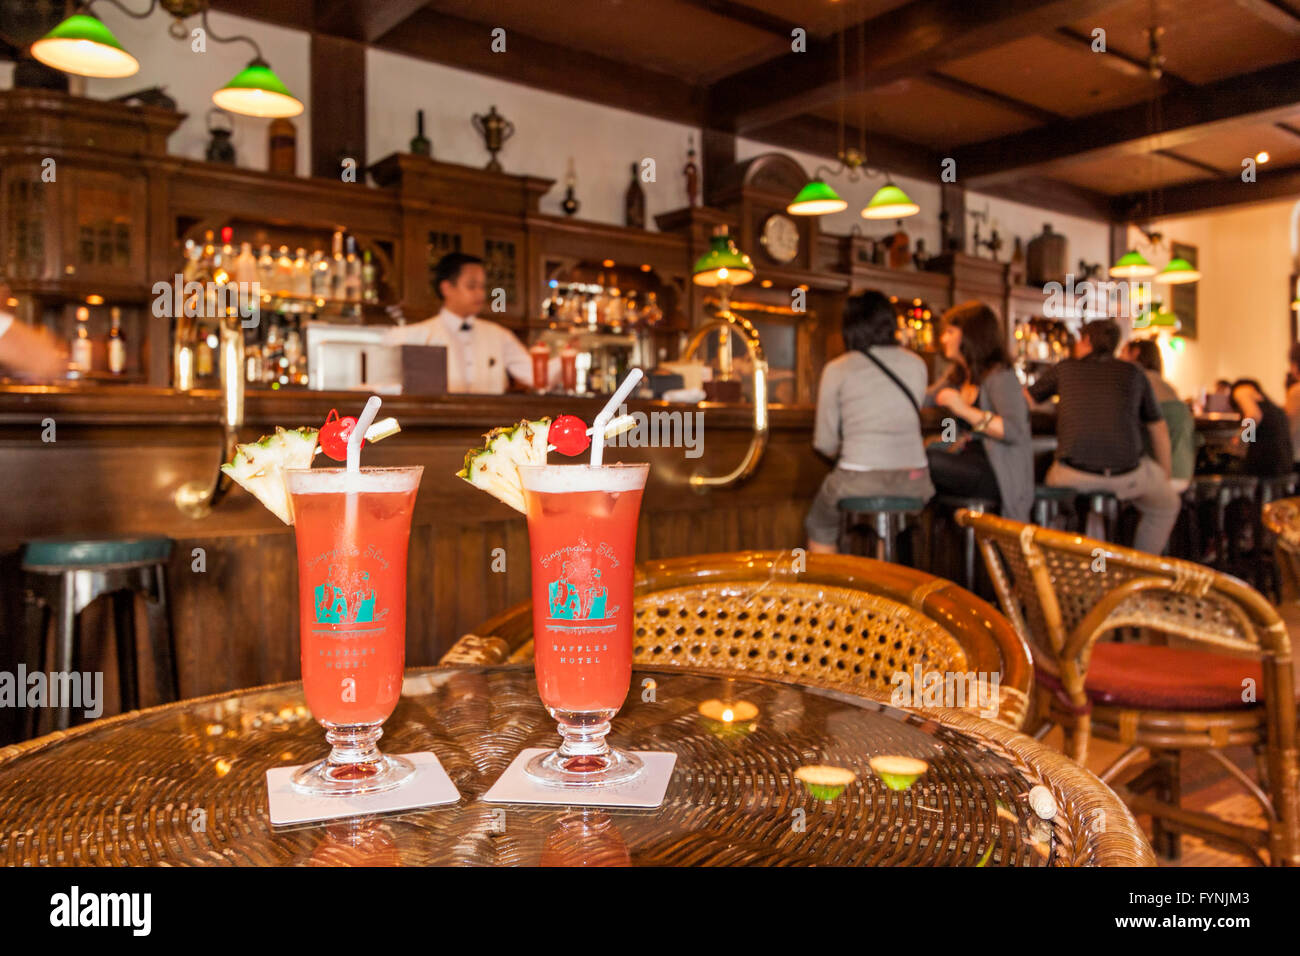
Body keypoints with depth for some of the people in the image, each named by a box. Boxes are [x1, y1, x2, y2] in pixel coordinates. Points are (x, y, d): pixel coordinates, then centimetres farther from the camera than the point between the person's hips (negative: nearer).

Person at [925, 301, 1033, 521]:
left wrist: (965, 411, -25)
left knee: (923, 460, -29)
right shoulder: (957, 375, 17)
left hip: (1000, 473, -8)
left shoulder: (1000, 376, -10)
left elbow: (1016, 431, -20)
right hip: (972, 462, 8)